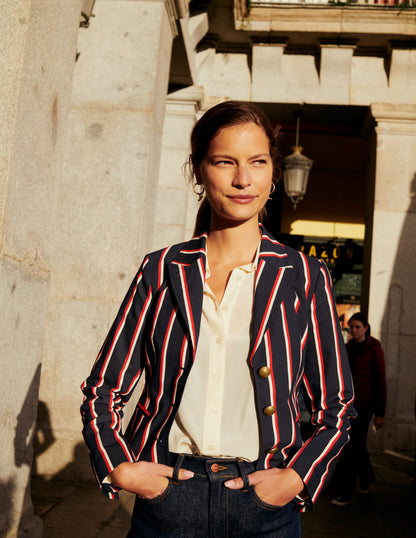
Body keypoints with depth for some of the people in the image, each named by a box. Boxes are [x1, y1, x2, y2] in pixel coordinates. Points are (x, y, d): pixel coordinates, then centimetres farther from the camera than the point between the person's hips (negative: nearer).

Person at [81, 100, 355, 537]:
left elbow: (335, 407, 4)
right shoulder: (161, 271, -1)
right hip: (166, 497, 1)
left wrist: (296, 477, -8)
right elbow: (102, 389, 5)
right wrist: (119, 467, -6)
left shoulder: (305, 278, -2)